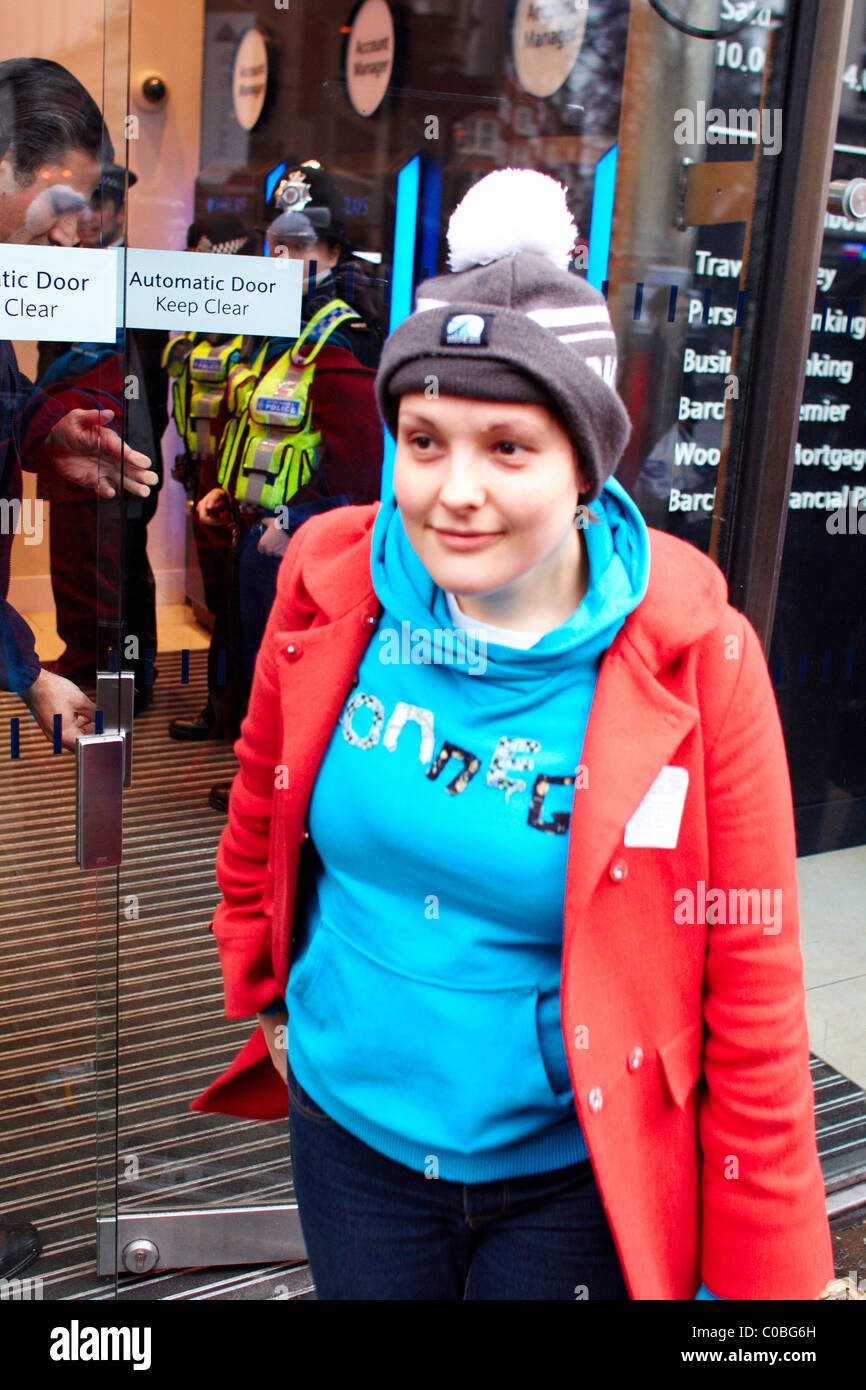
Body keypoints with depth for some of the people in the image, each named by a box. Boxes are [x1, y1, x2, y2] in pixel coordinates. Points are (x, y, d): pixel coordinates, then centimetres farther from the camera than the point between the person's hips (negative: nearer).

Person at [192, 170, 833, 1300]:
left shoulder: (695, 659, -20)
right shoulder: (331, 588, -11)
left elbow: (754, 1002, -14)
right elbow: (258, 830, 7)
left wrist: (759, 1276, -10)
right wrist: (265, 997, 15)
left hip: (572, 1173, -2)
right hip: (348, 1130, 3)